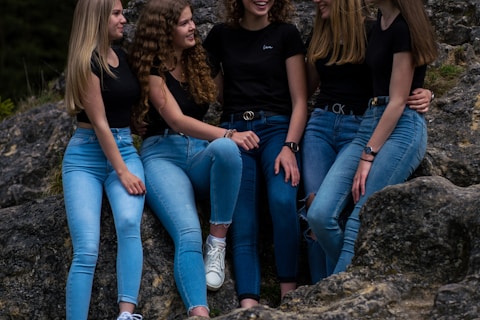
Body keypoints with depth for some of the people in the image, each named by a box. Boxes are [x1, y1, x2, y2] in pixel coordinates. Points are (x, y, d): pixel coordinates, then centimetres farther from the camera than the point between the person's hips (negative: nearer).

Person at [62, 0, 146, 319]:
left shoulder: (123, 56, 11)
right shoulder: (87, 62, -11)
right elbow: (99, 123, -14)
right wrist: (122, 171, -15)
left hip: (125, 149, 5)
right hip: (86, 156, -5)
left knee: (129, 223, -26)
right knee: (87, 250, -16)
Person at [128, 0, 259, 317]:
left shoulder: (196, 60, 13)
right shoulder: (152, 68, -4)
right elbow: (177, 121, -17)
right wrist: (228, 134, -31)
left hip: (200, 154, 4)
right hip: (164, 155, -4)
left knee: (225, 149, -35)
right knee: (188, 234, -31)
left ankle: (219, 241, -22)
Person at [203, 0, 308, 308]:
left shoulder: (286, 34, 4)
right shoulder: (220, 35, 10)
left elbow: (300, 100, 0)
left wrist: (289, 146, -14)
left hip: (277, 127, -2)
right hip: (233, 131, 2)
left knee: (282, 200, -28)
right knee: (243, 222, -11)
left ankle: (289, 295, -21)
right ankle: (249, 307, -19)